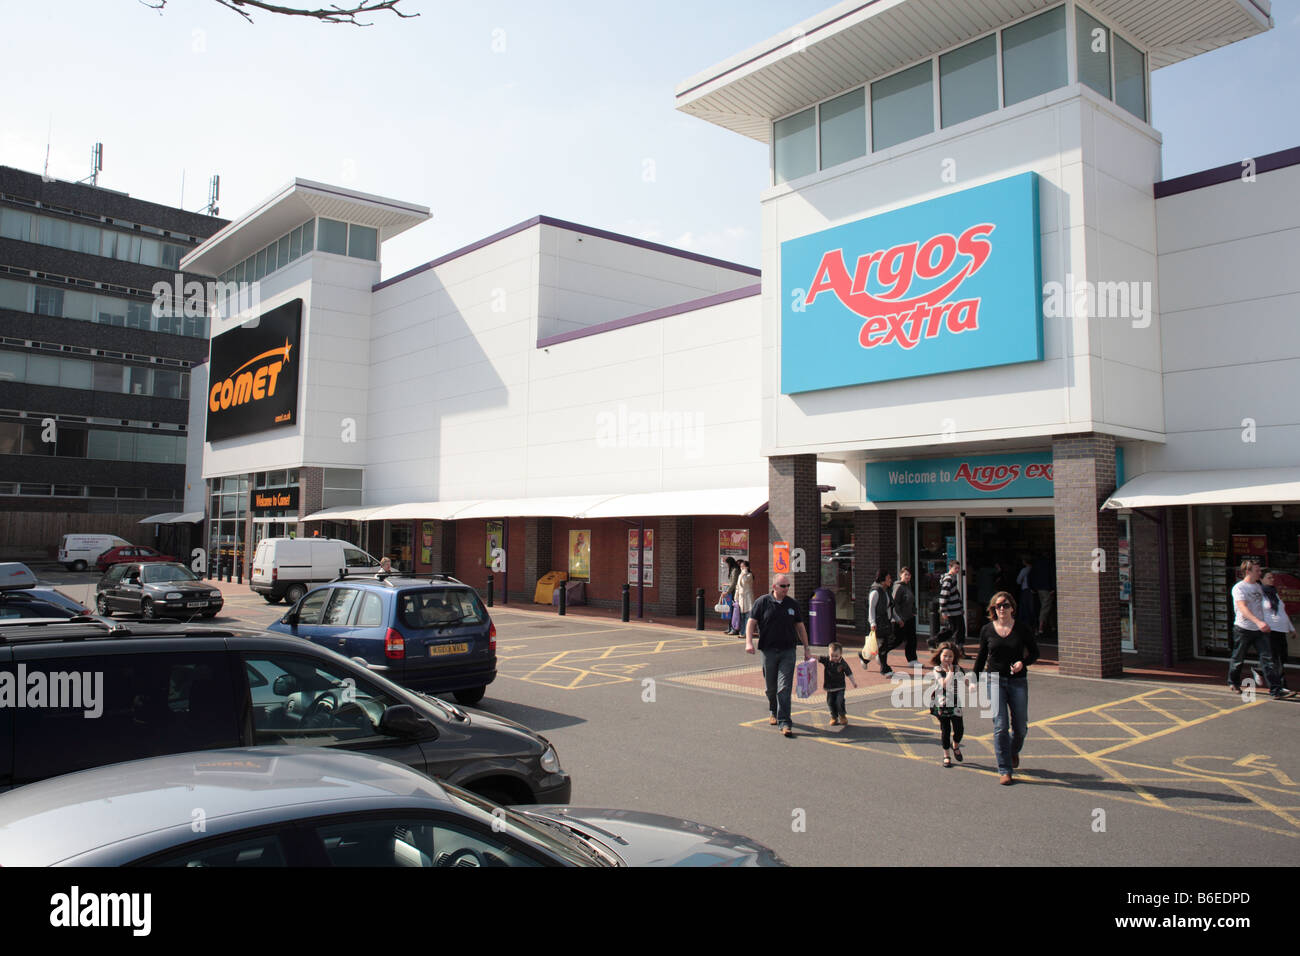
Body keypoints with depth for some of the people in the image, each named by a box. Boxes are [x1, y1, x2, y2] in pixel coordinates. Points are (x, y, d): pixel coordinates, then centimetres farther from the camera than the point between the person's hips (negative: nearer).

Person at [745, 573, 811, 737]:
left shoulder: (793, 604, 7)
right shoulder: (762, 602, -2)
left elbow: (800, 627, 14)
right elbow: (751, 622, -1)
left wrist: (806, 648, 13)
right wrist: (749, 642, -14)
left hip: (788, 651, 1)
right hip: (768, 650, -1)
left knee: (784, 688, -7)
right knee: (771, 687, 11)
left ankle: (785, 723, -7)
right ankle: (773, 712, 38)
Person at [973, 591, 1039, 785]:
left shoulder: (1023, 628, -1)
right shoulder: (987, 630, 2)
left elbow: (1034, 652, 7)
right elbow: (981, 657, 12)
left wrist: (1023, 662, -13)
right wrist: (975, 680, 11)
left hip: (1018, 681, 1)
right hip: (995, 680, 0)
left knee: (1020, 727, 8)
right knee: (1000, 725, -9)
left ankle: (1014, 751, 42)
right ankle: (1004, 770, -1)